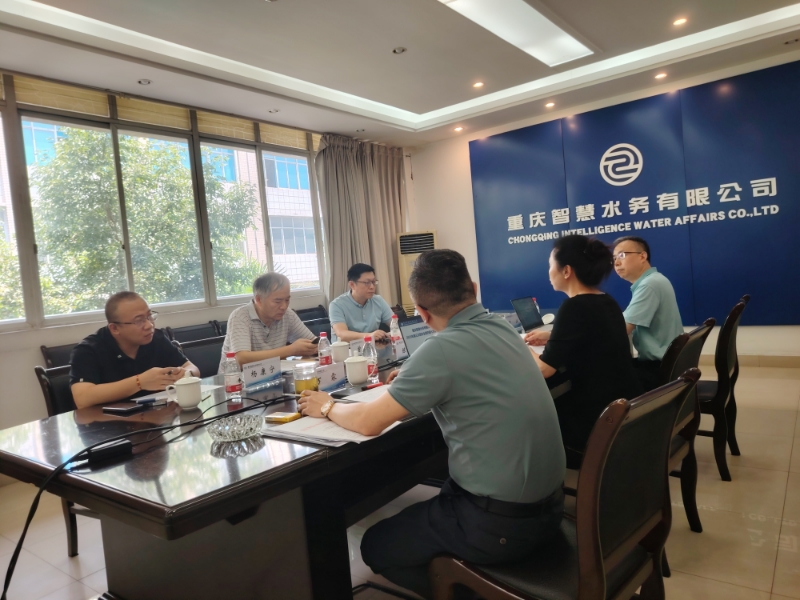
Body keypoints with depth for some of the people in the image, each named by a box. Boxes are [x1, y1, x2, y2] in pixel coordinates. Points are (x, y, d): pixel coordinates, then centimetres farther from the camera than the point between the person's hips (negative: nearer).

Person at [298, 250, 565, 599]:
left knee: (375, 546, 10)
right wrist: (415, 379, 19)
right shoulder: (501, 328, 2)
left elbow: (369, 422, -15)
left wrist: (327, 406, 3)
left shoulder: (442, 348, -23)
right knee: (433, 501, 30)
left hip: (502, 522, -8)